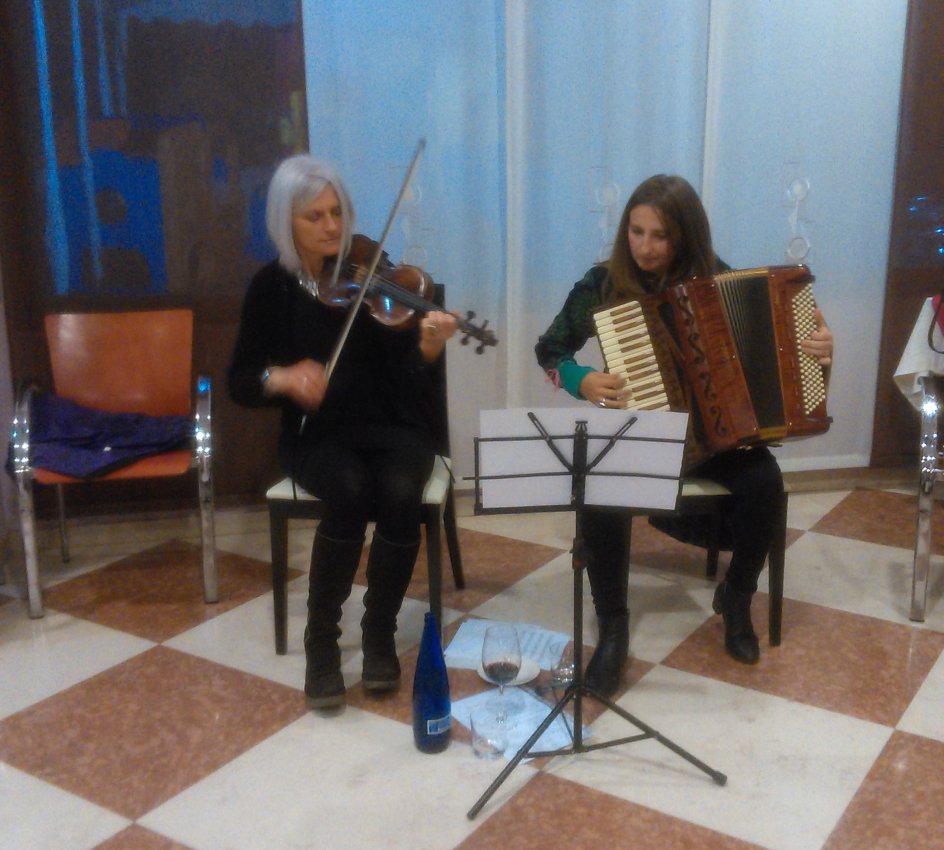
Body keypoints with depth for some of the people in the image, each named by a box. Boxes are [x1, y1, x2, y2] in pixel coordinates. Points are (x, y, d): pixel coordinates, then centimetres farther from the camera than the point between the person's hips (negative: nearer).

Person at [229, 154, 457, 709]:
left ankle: (380, 632, -8)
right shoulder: (272, 287, 0)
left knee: (401, 493, -31)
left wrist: (430, 347, -32)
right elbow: (241, 384, -2)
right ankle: (321, 639, -13)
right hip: (317, 435, 0)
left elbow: (411, 378, -10)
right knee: (351, 491, -32)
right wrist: (281, 376, -23)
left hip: (393, 427, 0)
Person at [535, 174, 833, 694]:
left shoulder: (714, 279, -3)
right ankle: (613, 627, -10)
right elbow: (549, 350, -1)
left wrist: (815, 341, -9)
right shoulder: (604, 284, -7)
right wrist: (582, 382, -20)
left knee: (763, 481, -26)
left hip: (714, 431, 2)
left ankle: (736, 598, 4)